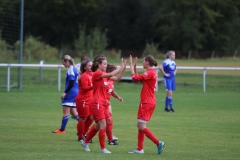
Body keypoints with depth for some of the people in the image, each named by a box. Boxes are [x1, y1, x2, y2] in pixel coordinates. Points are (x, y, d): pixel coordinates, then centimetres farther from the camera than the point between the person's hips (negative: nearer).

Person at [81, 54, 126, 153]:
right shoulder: (96, 74, -14)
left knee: (98, 126, 17)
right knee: (103, 125, -11)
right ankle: (103, 148, -6)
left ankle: (85, 142, 32)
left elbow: (117, 78, 7)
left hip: (103, 103, 9)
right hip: (97, 103, -9)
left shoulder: (104, 74, 12)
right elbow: (111, 74, -24)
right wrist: (121, 67, -17)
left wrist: (123, 69, -4)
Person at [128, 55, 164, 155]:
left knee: (142, 126, -10)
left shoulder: (150, 73, -16)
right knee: (140, 125, 13)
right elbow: (137, 78, 20)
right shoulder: (151, 73, 14)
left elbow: (135, 78, -19)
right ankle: (139, 149, 14)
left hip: (147, 103, -10)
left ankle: (158, 143, -12)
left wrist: (132, 66, -7)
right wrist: (134, 67, 16)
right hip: (149, 102, 10)